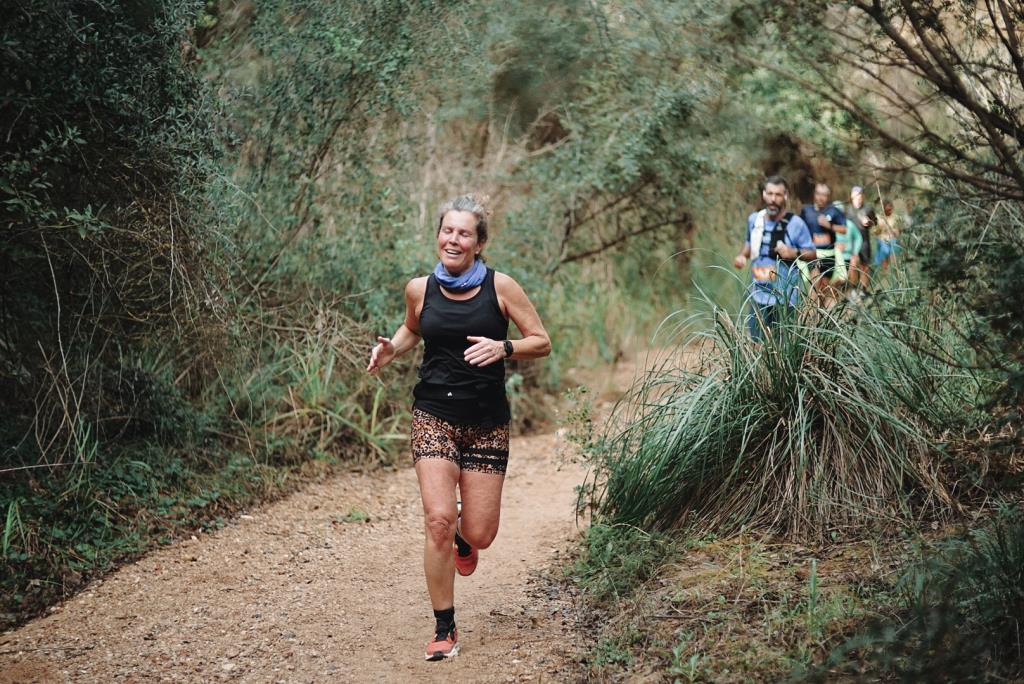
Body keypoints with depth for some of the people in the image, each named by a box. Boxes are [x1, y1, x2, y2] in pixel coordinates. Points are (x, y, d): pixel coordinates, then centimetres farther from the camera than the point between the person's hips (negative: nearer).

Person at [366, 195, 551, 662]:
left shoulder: (500, 287, -5)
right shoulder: (420, 289, 1)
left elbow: (541, 343, 0)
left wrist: (502, 347, -19)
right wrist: (391, 349, 1)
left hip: (487, 422, 0)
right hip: (434, 416, 1)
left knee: (479, 535, 2)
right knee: (437, 520, -14)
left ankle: (464, 539, 43)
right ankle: (444, 629, 3)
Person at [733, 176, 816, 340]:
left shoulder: (795, 224, -9)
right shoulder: (754, 219, 5)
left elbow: (812, 254, -3)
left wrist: (794, 253, -22)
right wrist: (742, 255, 3)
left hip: (785, 297, -4)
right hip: (759, 295, 4)